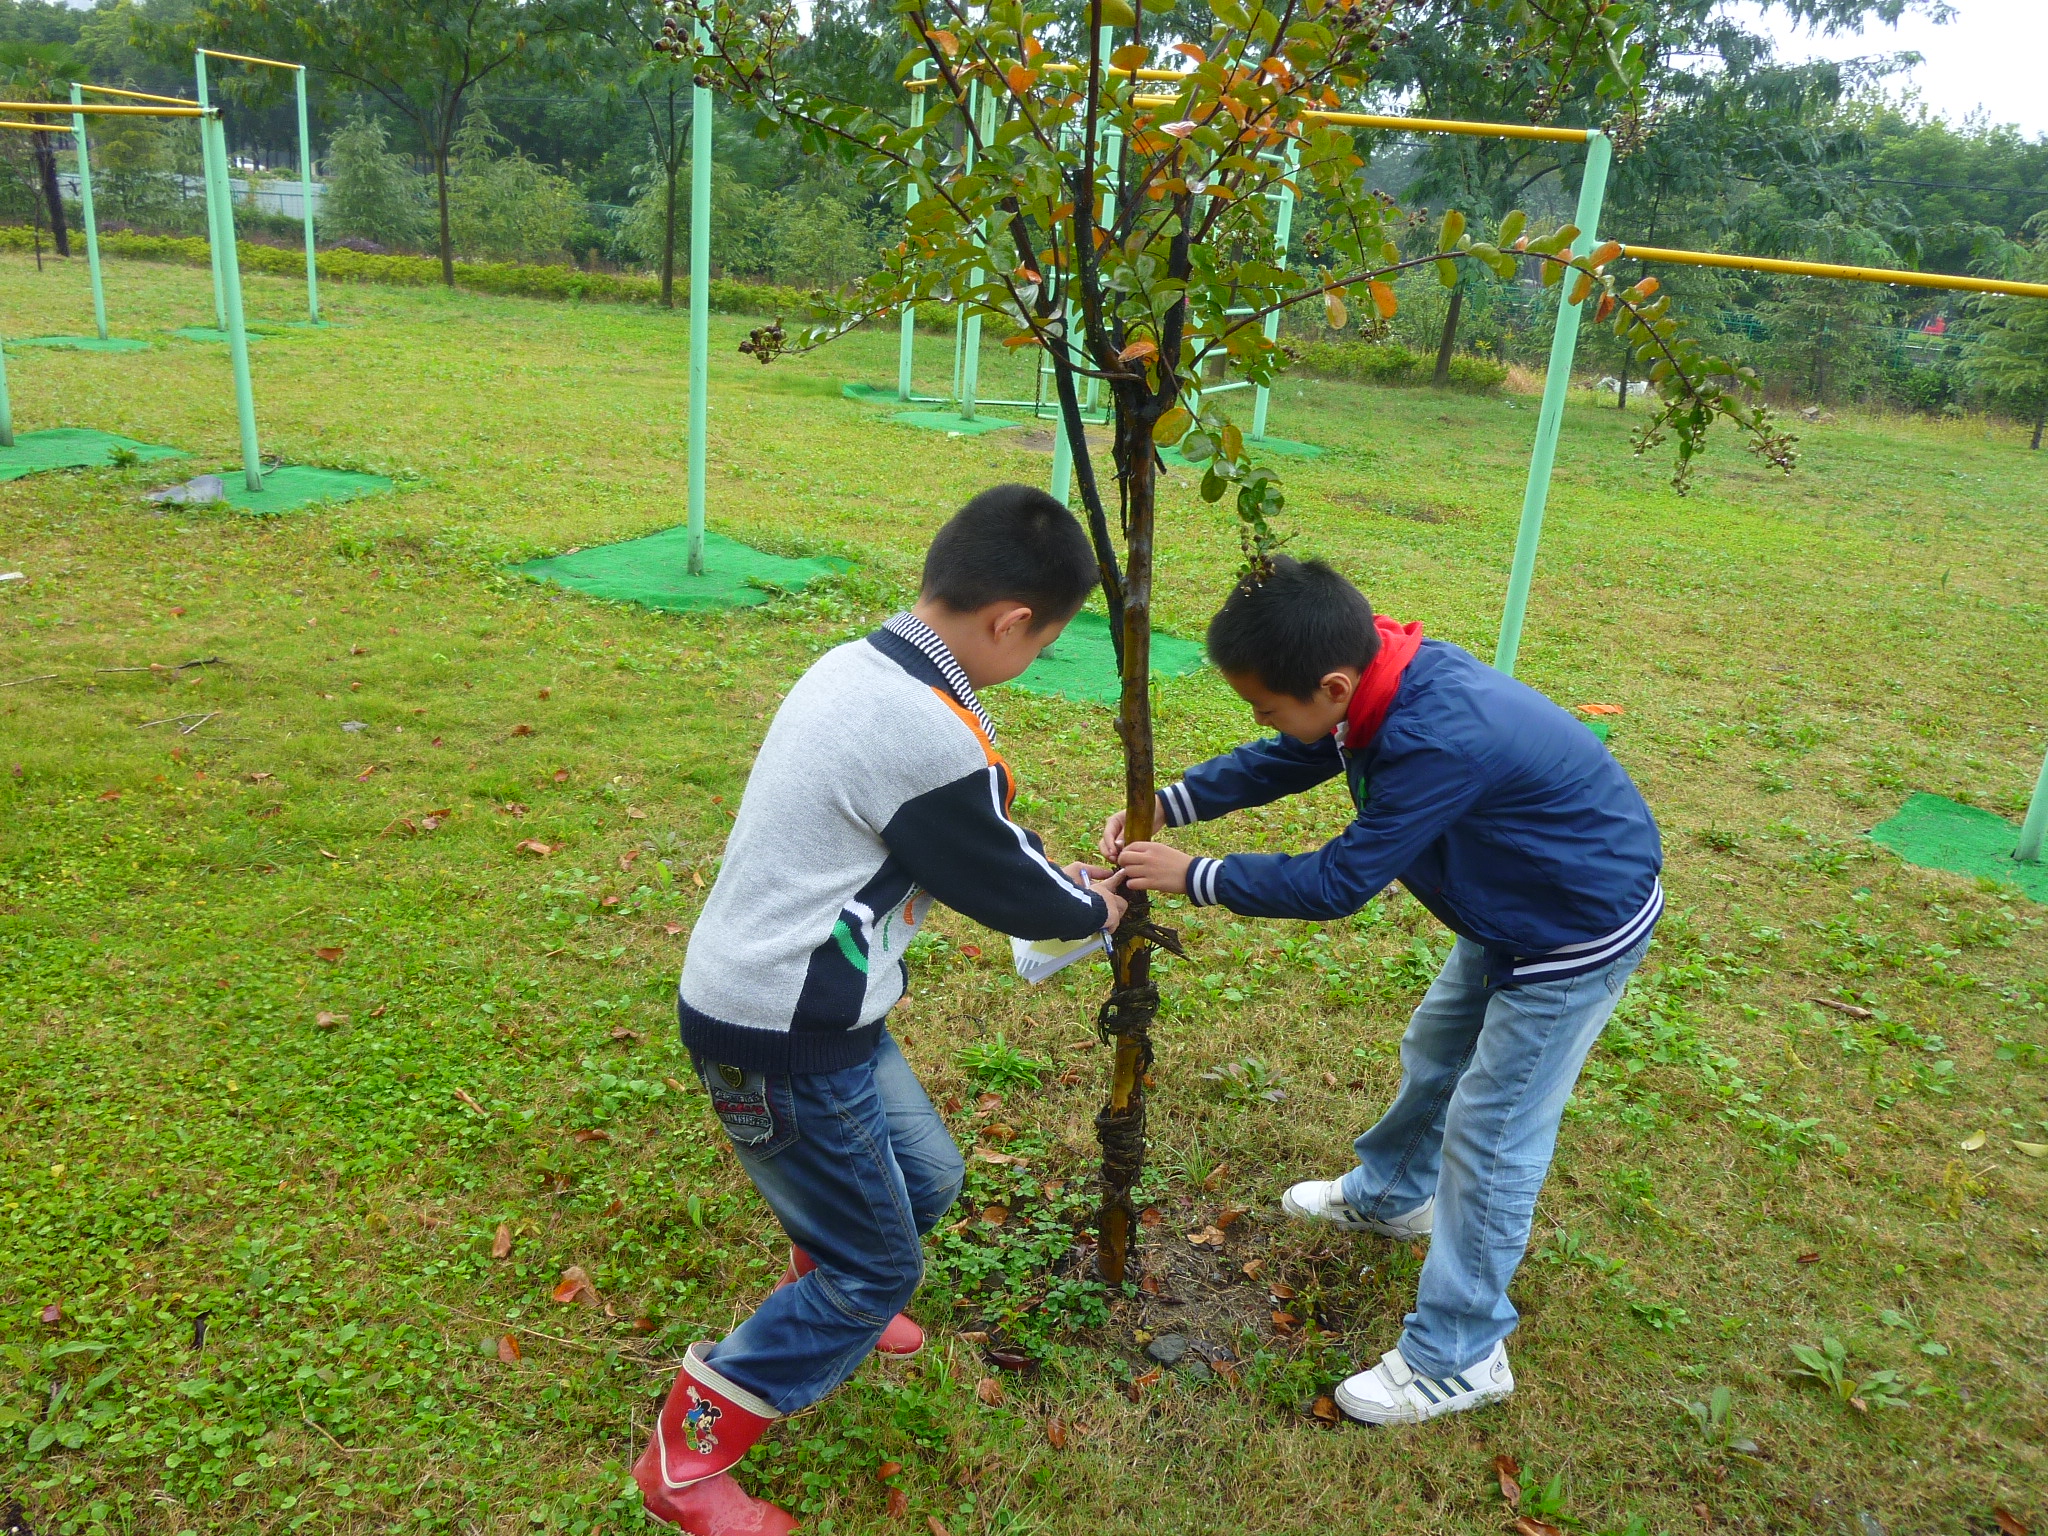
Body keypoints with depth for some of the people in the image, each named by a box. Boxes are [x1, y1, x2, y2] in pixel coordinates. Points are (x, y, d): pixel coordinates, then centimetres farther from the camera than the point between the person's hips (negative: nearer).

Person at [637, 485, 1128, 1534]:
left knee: (924, 1179, 24)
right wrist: (1097, 910, 9)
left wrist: (1065, 877, 17)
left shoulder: (860, 667, 3)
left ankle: (829, 1307, 52)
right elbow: (1005, 887, -11)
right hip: (780, 1047, -9)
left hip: (807, 1011, 9)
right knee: (878, 1268, 8)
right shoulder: (933, 737, -27)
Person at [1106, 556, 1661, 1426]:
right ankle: (1388, 1196, 51)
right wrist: (1162, 807, -9)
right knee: (1435, 1052, 25)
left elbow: (1339, 882, -31)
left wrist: (1192, 877, -23)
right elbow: (1283, 762, 1)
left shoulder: (1441, 740, -39)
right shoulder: (1386, 675, -13)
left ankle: (1456, 1360, 13)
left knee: (1490, 1133, -2)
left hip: (1580, 933, -9)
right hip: (1511, 911, 9)